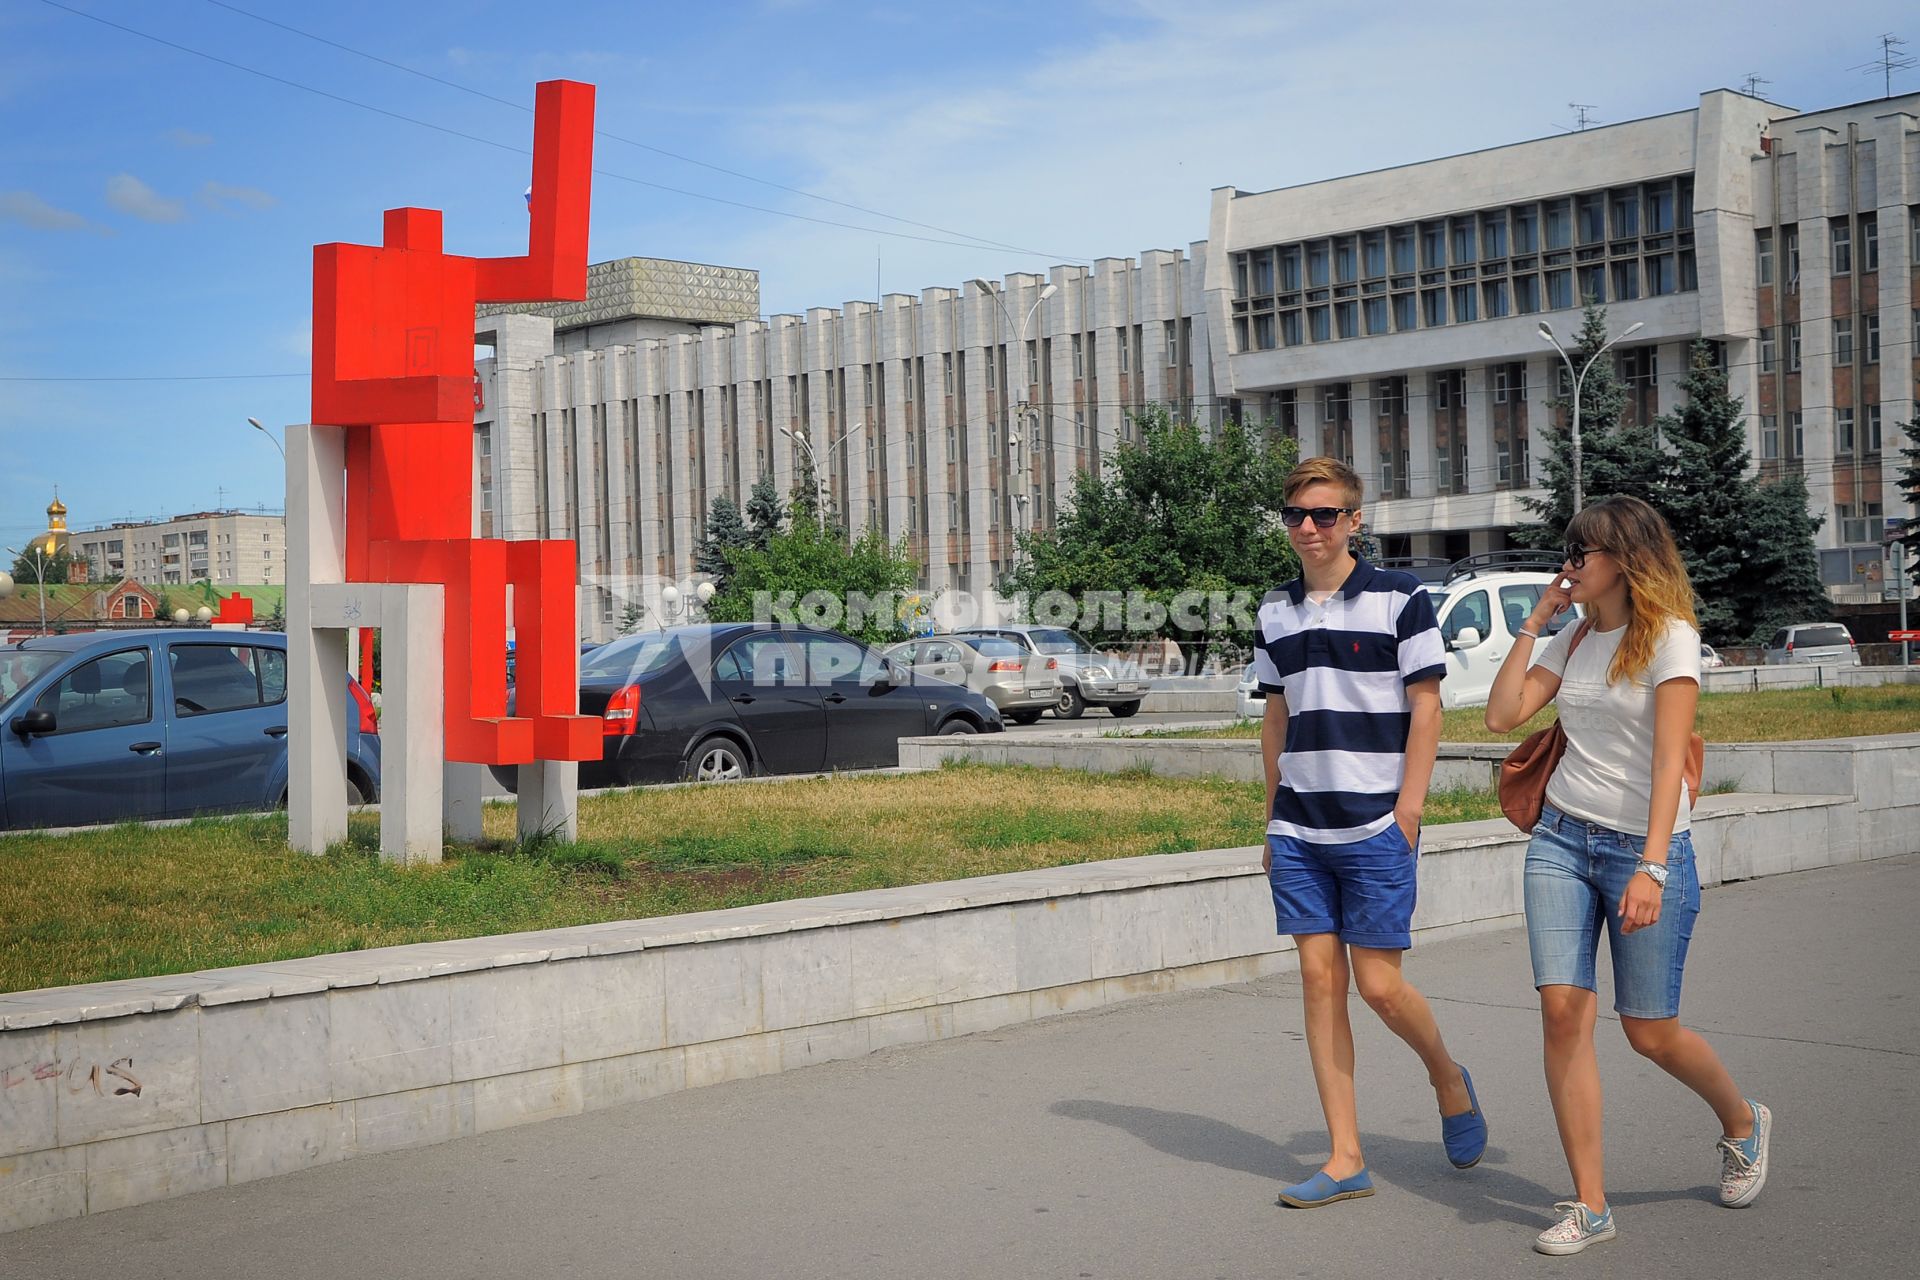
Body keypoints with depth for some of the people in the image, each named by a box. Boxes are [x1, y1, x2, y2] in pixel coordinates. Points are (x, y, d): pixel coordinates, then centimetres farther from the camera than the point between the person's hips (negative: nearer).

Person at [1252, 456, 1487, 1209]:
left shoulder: (1398, 598, -4)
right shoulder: (1276, 612, 10)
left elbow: (1425, 708, -5)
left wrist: (1407, 810, -11)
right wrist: (1273, 817, 15)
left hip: (1374, 829, -5)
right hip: (1298, 833, 5)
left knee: (1379, 984, -6)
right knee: (1319, 980, 3)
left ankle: (1448, 1080, 26)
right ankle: (1345, 1160, 9)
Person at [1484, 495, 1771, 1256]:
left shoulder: (1670, 637, -10)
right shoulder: (1574, 639, 10)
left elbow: (1669, 761, -18)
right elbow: (1502, 715, 3)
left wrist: (1650, 868, -26)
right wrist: (1534, 622, 4)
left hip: (1645, 845, -5)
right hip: (1561, 842, 5)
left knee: (1650, 1031, 2)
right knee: (1562, 1011, -7)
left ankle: (1743, 1124, 34)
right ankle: (1588, 1206, 0)